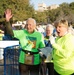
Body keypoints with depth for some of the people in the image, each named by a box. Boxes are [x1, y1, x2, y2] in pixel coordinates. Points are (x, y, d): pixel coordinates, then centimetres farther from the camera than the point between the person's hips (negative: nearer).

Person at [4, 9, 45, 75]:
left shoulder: (39, 35, -5)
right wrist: (7, 21, -32)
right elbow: (11, 32, -17)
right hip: (23, 61, 1)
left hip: (35, 61, 0)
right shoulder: (22, 32, -5)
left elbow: (42, 48, 1)